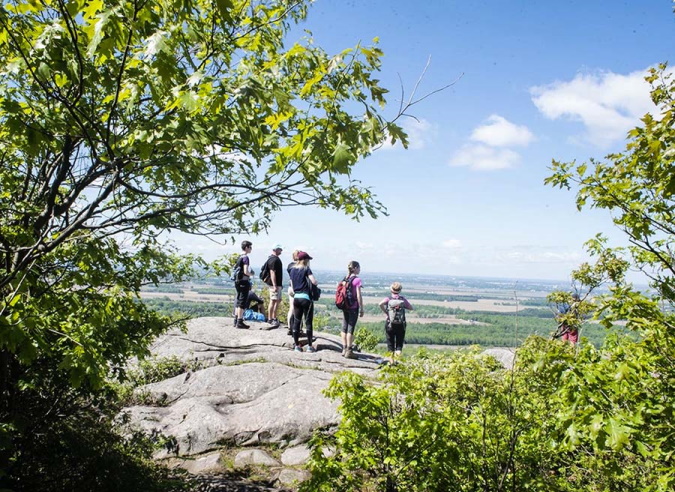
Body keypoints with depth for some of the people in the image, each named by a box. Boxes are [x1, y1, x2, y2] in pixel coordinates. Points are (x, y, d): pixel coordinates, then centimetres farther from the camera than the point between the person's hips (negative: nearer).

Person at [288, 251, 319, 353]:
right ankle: (309, 346, 2)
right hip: (306, 298, -5)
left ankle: (297, 345, 11)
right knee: (308, 322, 0)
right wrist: (316, 282, 5)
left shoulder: (292, 270, 11)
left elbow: (292, 286, 14)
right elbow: (314, 282, -15)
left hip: (296, 298, 5)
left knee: (296, 322, 9)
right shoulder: (306, 269, -6)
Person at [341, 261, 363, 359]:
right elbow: (359, 296, -14)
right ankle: (349, 351, 2)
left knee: (344, 328, 12)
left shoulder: (345, 279, 7)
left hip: (344, 307, 6)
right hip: (353, 307, -6)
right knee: (351, 328, -1)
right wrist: (361, 309, -7)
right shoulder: (357, 280, -12)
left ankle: (344, 349, 17)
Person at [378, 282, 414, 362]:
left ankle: (391, 359, 11)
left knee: (390, 343, 12)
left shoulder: (388, 299, -4)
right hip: (401, 325, 1)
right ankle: (398, 353, -12)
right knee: (399, 342, 12)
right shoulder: (403, 299, 0)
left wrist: (385, 312, -7)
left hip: (390, 324, -1)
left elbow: (381, 304, -22)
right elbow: (411, 308, 4)